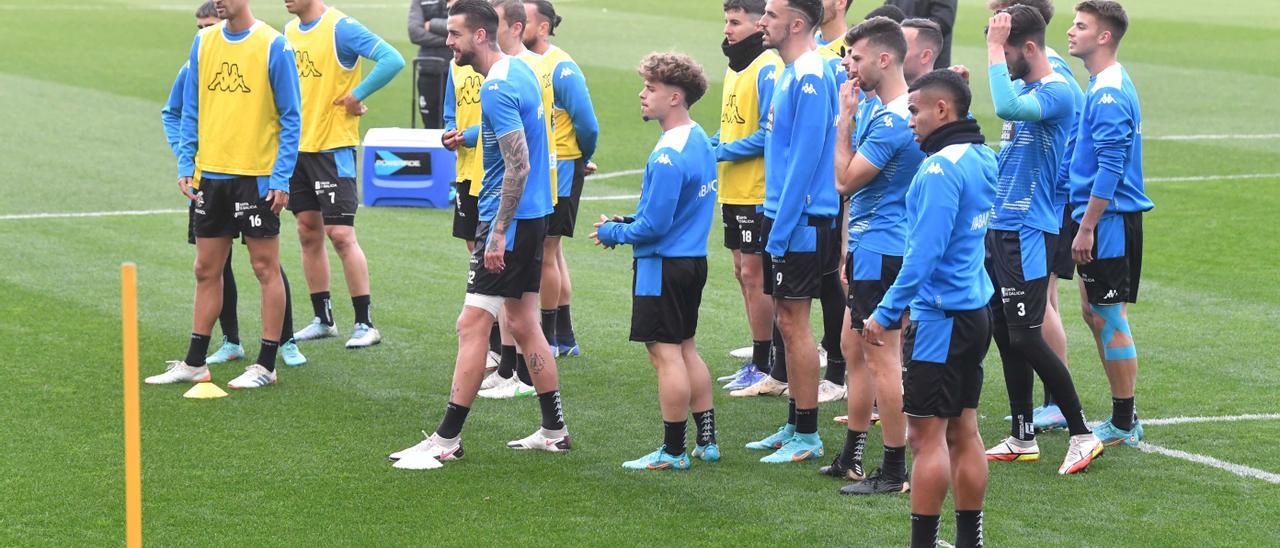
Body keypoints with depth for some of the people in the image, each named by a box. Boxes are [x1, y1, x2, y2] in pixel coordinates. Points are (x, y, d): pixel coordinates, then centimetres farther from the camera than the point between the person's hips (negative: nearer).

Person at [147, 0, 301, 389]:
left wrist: (281, 178, -12)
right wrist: (185, 165, 4)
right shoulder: (204, 42, 7)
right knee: (206, 270, 11)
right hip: (211, 174, 5)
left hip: (257, 177, -5)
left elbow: (291, 117, -7)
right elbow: (191, 111, 13)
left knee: (266, 268, 2)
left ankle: (266, 365, 8)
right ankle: (194, 363, 18)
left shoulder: (273, 46, -8)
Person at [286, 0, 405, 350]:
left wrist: (356, 95, -17)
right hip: (298, 147, 8)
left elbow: (393, 60, -23)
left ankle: (365, 324, -2)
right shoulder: (290, 31, 10)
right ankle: (323, 320, 20)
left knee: (341, 234, -9)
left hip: (334, 146, -8)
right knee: (308, 233, 11)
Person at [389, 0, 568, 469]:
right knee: (522, 323, 15)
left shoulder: (497, 90, -20)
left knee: (473, 325, -8)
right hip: (533, 215, 10)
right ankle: (554, 431, 21)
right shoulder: (519, 71, 10)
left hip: (511, 219, -10)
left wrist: (499, 233, -23)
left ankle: (446, 440, -6)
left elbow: (518, 166, -24)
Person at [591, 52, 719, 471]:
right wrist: (629, 223, 13)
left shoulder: (668, 157, -22)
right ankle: (707, 441, 22)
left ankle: (673, 452, 3)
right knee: (685, 349, 18)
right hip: (693, 260, 10)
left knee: (666, 354, -3)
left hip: (662, 266, -10)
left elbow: (654, 227, -22)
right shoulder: (700, 141, 9)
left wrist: (612, 233, -5)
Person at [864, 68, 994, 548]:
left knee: (927, 435, -5)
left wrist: (886, 313, -17)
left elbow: (925, 252, -22)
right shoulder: (983, 159, 10)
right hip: (975, 311, 9)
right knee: (963, 431, 13)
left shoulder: (940, 169, -18)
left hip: (940, 317, -9)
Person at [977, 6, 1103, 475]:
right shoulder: (1023, 89, 14)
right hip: (1000, 227, 9)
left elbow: (1007, 107, -35)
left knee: (1025, 339, -9)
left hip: (1029, 232, -9)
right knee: (1005, 335, 11)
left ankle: (1082, 435, -1)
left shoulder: (1057, 92, -15)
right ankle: (1022, 440, 18)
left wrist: (995, 46, -26)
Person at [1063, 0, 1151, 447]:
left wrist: (1087, 227, -21)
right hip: (1099, 218, 10)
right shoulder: (1101, 87, 14)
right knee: (1094, 314, 15)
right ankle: (1121, 417, 22)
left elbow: (1109, 170, -22)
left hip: (1110, 221, -10)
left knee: (1109, 319, -4)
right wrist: (1081, 222, 19)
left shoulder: (1110, 94, -18)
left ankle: (1124, 425, 3)